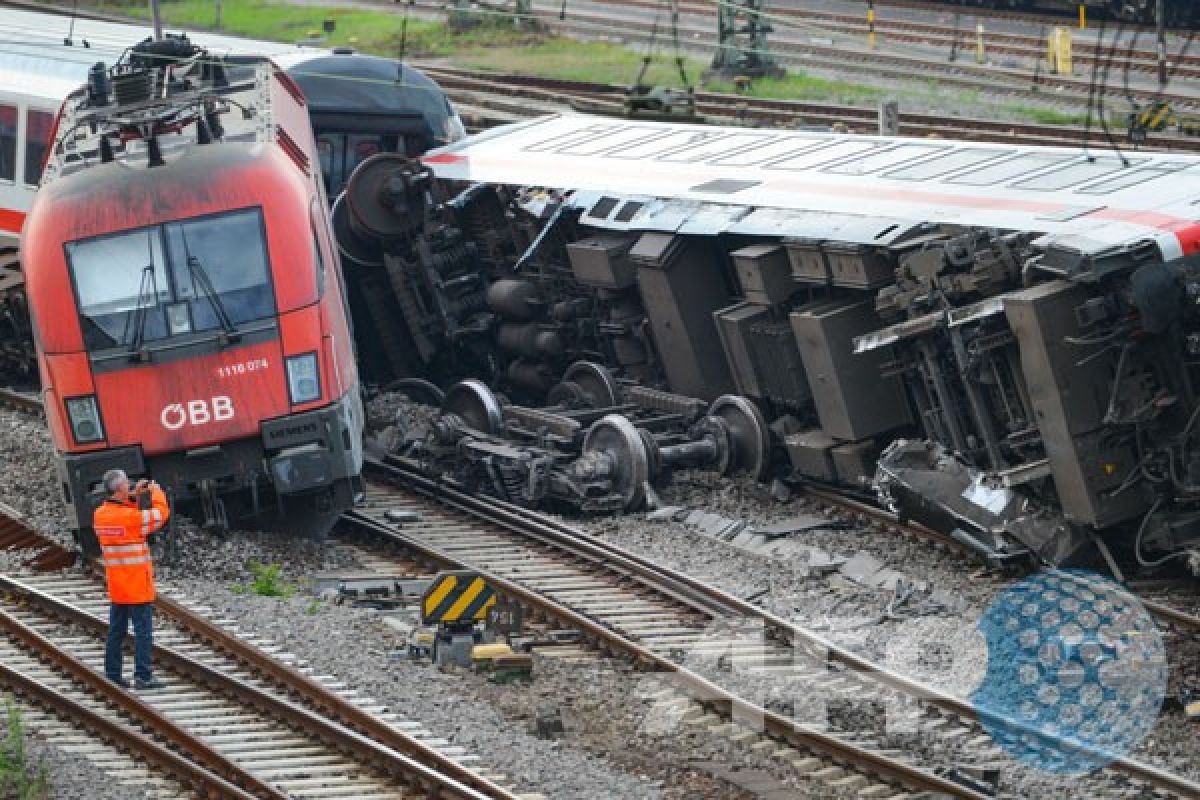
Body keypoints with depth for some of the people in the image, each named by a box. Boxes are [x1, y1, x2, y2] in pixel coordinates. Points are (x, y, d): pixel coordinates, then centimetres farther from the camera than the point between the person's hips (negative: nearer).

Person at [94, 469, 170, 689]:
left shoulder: (100, 515, 0)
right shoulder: (130, 517, -21)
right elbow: (160, 515, -9)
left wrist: (134, 496, 11)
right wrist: (156, 493, 7)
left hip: (116, 586, 7)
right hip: (137, 586, -7)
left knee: (116, 630, 14)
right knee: (143, 630, -2)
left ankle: (112, 674, 17)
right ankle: (143, 676, -3)